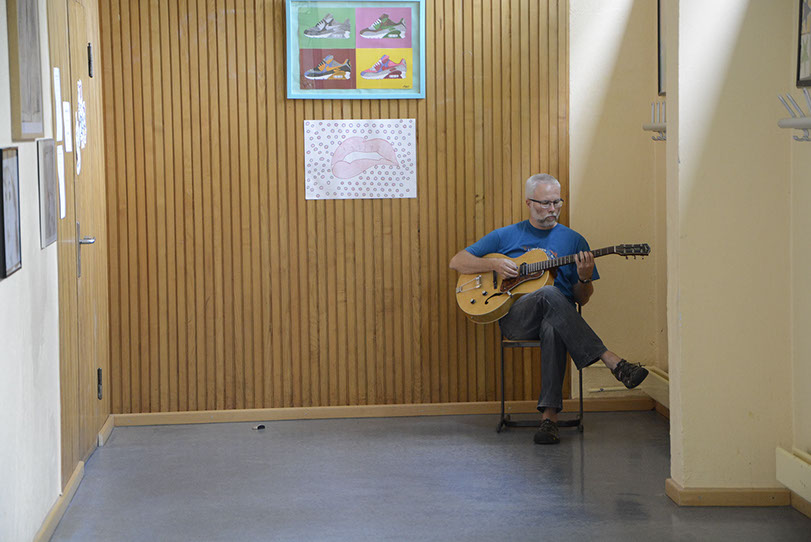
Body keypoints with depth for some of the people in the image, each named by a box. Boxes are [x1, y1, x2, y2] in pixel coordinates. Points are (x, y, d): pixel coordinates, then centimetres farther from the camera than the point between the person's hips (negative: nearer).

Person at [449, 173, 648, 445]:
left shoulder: (573, 241, 15)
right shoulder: (506, 236, 14)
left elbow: (582, 299, 14)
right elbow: (457, 262, 13)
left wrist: (585, 278, -10)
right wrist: (493, 264, -3)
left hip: (558, 317, 1)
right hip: (514, 318, -1)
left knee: (552, 328, -40)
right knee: (549, 294, -37)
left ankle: (549, 416, -46)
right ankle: (614, 363, -44)